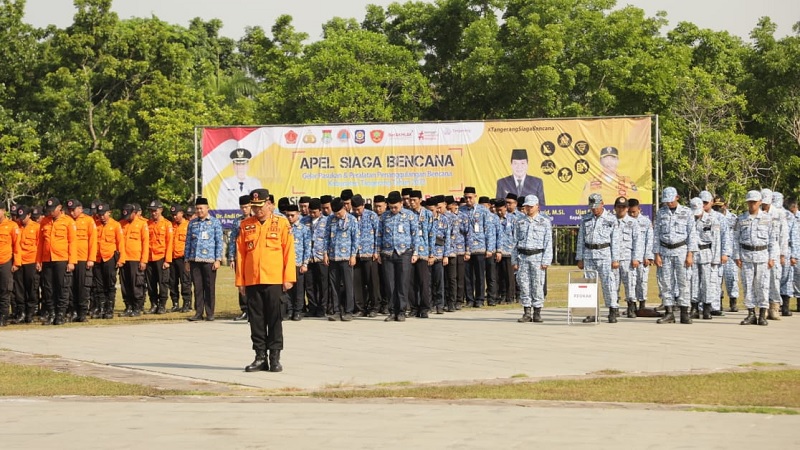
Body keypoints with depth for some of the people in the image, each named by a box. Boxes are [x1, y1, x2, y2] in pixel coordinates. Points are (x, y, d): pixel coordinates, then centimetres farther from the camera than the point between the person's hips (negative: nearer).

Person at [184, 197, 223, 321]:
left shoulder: (215, 222, 4)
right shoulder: (192, 223, 13)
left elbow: (219, 242, 1)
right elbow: (188, 242, 15)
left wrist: (218, 259, -6)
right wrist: (187, 260, 10)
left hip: (209, 260, -3)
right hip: (195, 260, 3)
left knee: (210, 287, 0)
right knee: (197, 287, 4)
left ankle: (210, 313, 5)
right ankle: (198, 313, 8)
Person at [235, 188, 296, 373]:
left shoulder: (282, 224, 1)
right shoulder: (245, 225, 8)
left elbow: (289, 252, -1)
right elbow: (240, 253, 8)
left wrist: (289, 278, -6)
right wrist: (240, 280, 4)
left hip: (274, 280, -2)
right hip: (251, 281, 2)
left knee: (275, 319, 1)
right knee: (256, 320, 6)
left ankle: (275, 357, 7)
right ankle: (260, 357, 13)